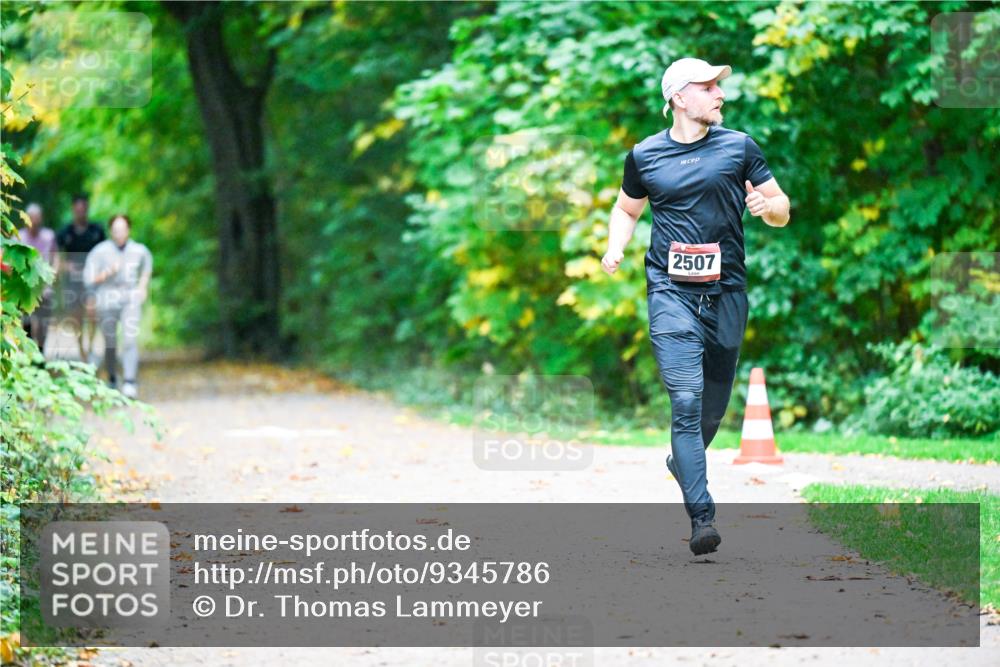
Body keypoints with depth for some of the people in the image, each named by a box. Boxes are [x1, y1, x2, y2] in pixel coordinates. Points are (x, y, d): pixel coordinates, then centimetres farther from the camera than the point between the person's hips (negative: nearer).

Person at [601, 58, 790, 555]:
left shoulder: (738, 147, 6)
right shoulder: (644, 156, 6)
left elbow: (782, 211, 9)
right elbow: (627, 209, 23)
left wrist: (768, 206, -15)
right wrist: (615, 248, 3)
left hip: (726, 291, 2)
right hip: (670, 291, -2)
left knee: (715, 403, 11)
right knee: (686, 400, -15)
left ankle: (683, 461, 43)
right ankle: (702, 517, -18)